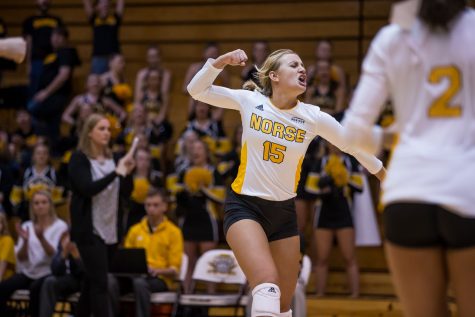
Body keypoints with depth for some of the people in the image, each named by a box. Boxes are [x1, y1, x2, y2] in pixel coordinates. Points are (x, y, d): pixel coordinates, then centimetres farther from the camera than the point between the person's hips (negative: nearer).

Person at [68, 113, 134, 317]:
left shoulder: (111, 158, 10)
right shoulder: (79, 158, -7)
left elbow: (126, 193, 10)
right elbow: (87, 188, -21)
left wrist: (127, 173, -8)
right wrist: (116, 172, -25)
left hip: (110, 229, 6)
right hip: (89, 230, -6)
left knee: (91, 281, 12)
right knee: (99, 283, -11)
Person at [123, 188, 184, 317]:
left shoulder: (173, 232, 7)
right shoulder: (135, 230, 19)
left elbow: (174, 270, 3)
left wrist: (157, 270, -17)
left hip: (160, 278, -3)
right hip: (134, 275, 3)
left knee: (140, 282, -40)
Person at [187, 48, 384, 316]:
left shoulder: (314, 117, -5)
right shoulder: (249, 101, -6)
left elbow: (354, 145, 7)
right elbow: (197, 90, 1)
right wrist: (221, 62, -15)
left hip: (284, 212, 3)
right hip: (244, 206, -3)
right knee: (268, 285, -27)